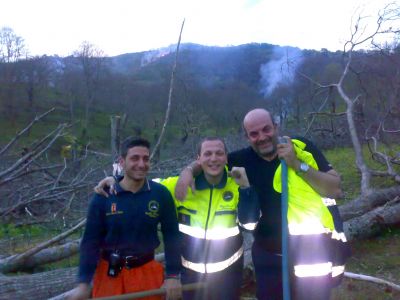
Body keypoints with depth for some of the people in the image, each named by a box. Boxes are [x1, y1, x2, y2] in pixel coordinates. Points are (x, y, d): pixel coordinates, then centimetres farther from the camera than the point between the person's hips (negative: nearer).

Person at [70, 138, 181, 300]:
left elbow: (171, 236, -3)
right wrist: (84, 282, -8)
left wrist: (173, 275, -4)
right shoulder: (103, 196, -11)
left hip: (147, 272, 0)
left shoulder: (161, 194, -10)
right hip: (109, 273, 0)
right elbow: (91, 240, -6)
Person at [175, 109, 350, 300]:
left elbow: (336, 189, -13)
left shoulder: (302, 147, -9)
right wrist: (188, 171, -9)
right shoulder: (246, 158, -4)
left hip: (312, 252, -2)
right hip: (270, 254, 2)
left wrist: (298, 165, -21)